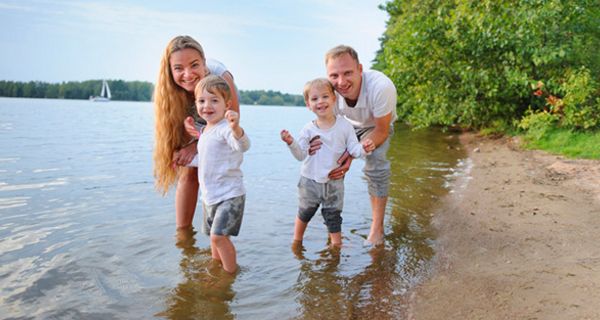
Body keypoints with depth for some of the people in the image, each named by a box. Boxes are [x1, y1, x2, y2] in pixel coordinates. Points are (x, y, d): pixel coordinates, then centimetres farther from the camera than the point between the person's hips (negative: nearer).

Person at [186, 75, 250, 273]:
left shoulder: (225, 128, -20)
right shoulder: (205, 131, 10)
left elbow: (243, 145, -43)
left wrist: (236, 128, -62)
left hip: (229, 195, -9)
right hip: (209, 196, 9)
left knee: (218, 235, -16)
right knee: (214, 236, 21)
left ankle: (231, 272, 3)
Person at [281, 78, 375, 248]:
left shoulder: (344, 126, -9)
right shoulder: (308, 129, -9)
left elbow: (353, 149, -9)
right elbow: (301, 155, -10)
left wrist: (364, 148, -29)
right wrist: (291, 143, -27)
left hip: (334, 182, -1)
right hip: (310, 181, 1)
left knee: (333, 218, 11)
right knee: (304, 213, 19)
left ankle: (336, 245, 28)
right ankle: (296, 241, 40)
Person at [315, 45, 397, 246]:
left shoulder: (381, 87, -42)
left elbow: (381, 131, -29)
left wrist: (353, 153, -42)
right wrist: (323, 142, -38)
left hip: (377, 126, -3)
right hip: (350, 124, 4)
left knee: (375, 164, -25)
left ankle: (377, 228, -11)